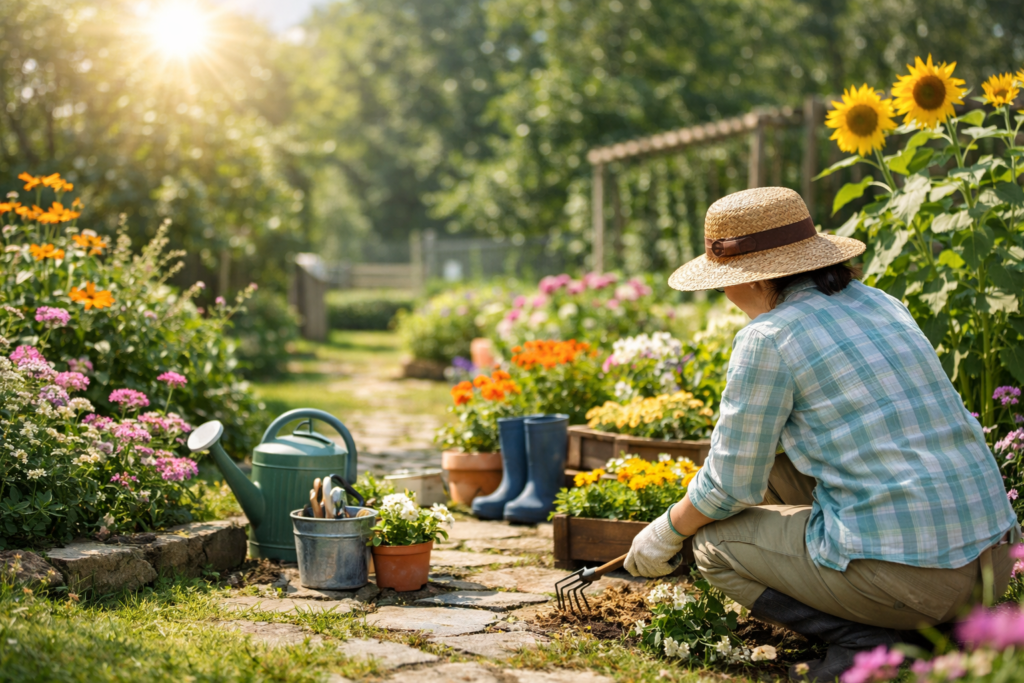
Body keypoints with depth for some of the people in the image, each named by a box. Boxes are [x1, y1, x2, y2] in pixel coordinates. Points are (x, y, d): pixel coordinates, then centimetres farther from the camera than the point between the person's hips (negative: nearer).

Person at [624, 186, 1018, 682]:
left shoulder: (767, 339, -9)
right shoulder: (876, 303, 15)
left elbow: (731, 488, -2)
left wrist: (665, 534, 16)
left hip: (903, 573, -8)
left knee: (713, 544, 13)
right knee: (778, 468, 26)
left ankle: (865, 642, -3)